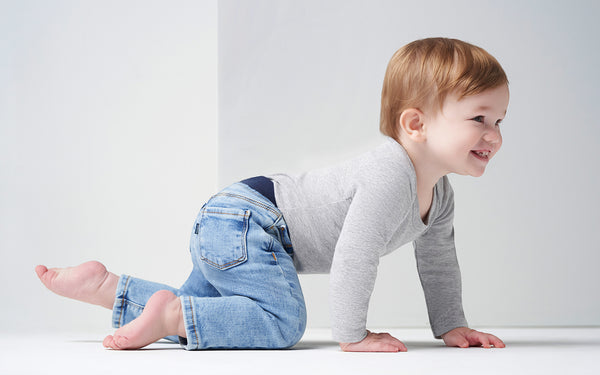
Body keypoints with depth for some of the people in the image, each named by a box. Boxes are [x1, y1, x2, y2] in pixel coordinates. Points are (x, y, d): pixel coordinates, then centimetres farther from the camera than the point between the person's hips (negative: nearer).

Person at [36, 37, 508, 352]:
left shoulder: (439, 196, 6)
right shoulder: (389, 176, -27)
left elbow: (438, 262, 20)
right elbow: (354, 257, -30)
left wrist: (452, 327, 18)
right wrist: (352, 335, -22)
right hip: (243, 220, -10)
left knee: (196, 319, 17)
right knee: (281, 320, -24)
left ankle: (103, 285, 21)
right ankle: (170, 312, -18)